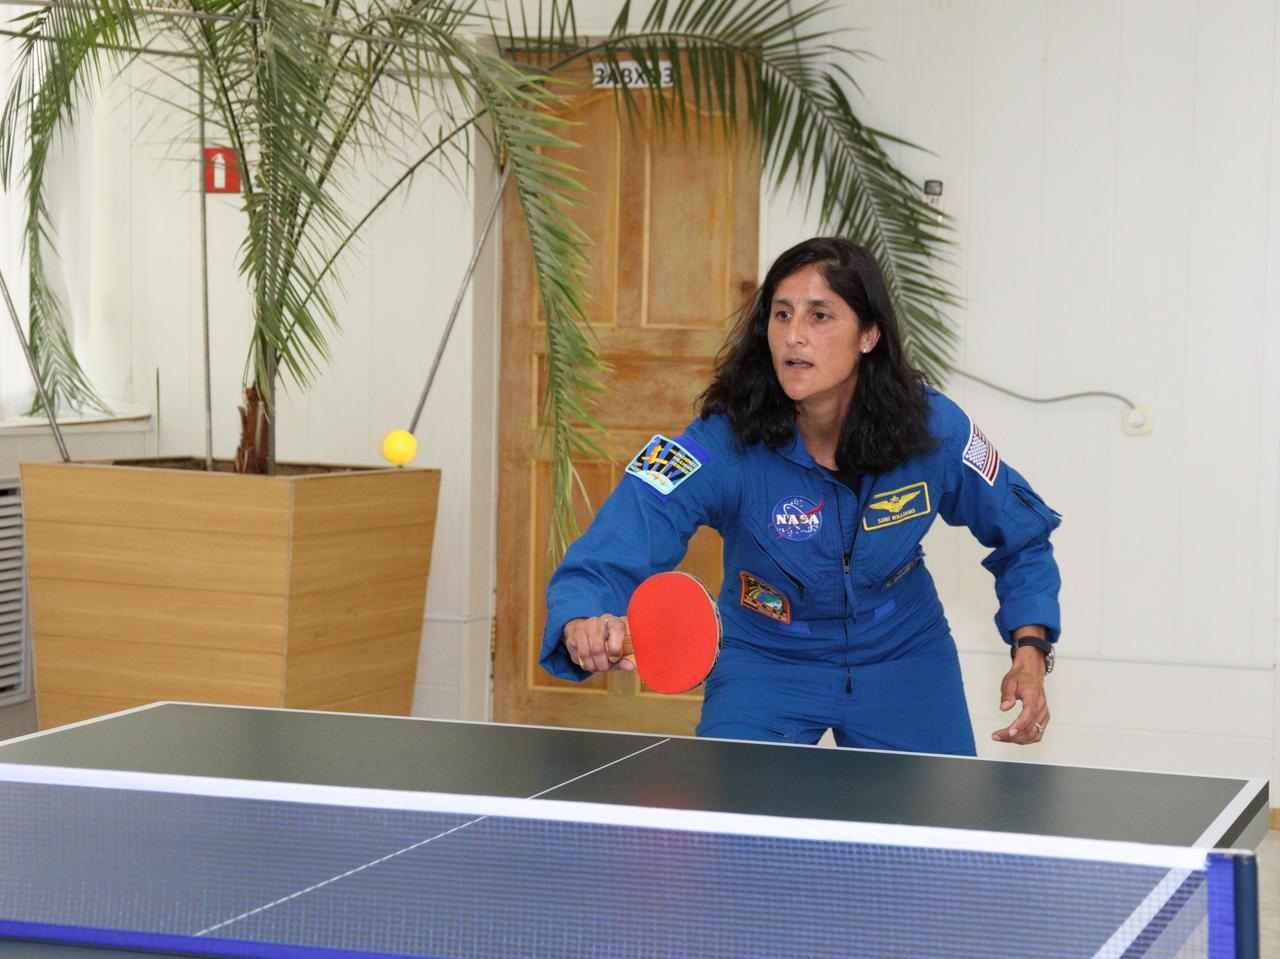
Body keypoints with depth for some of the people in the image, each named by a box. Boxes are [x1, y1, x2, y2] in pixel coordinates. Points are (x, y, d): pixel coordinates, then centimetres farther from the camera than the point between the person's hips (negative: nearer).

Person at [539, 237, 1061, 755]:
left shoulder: (934, 430, -21)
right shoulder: (722, 445, -29)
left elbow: (1023, 536, -2)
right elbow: (604, 559, -39)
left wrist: (1030, 652, -14)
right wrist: (585, 627, -61)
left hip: (903, 661, 2)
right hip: (764, 661, -2)